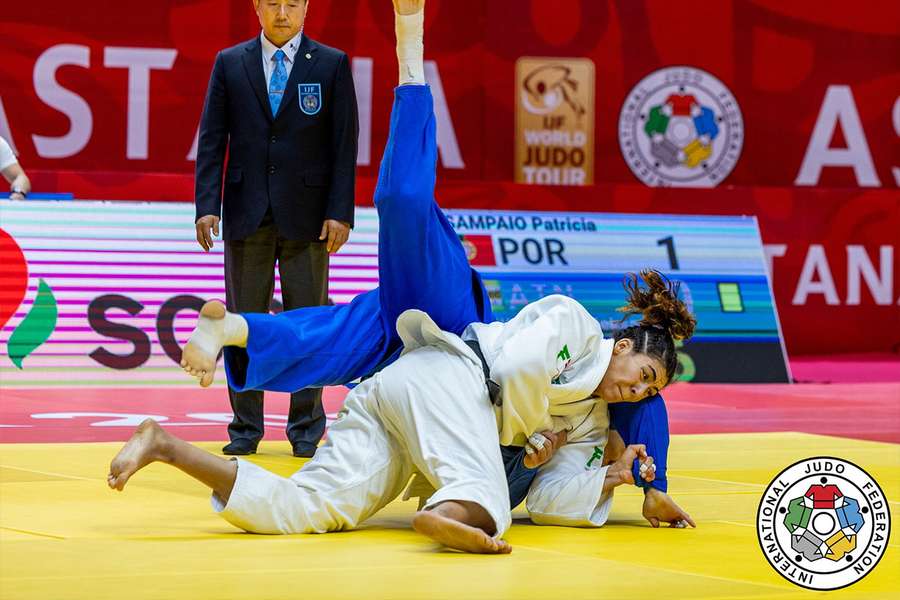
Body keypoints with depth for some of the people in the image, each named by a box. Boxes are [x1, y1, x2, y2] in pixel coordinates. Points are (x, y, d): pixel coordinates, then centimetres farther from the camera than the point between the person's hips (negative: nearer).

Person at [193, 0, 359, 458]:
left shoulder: (331, 64, 3)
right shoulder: (230, 63, 7)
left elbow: (344, 142, 0)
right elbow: (212, 139, 5)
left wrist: (340, 211, -7)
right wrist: (207, 205, -5)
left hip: (306, 211, -1)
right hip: (247, 211, 1)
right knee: (245, 319, 4)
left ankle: (306, 428, 10)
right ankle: (246, 427, 11)